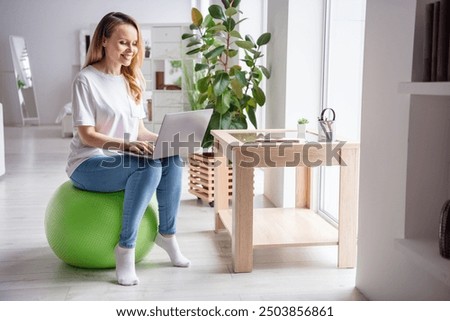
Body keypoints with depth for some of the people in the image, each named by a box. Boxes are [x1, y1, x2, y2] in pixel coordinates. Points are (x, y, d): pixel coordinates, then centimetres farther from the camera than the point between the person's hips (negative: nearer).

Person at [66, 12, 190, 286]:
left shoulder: (133, 80, 10)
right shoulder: (86, 79, -10)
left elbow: (139, 130, 10)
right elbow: (86, 135, -16)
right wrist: (125, 145, -31)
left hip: (123, 161, 6)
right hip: (89, 165, -6)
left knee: (171, 159, -22)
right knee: (149, 167, -33)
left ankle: (167, 234, -10)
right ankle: (125, 248, -25)